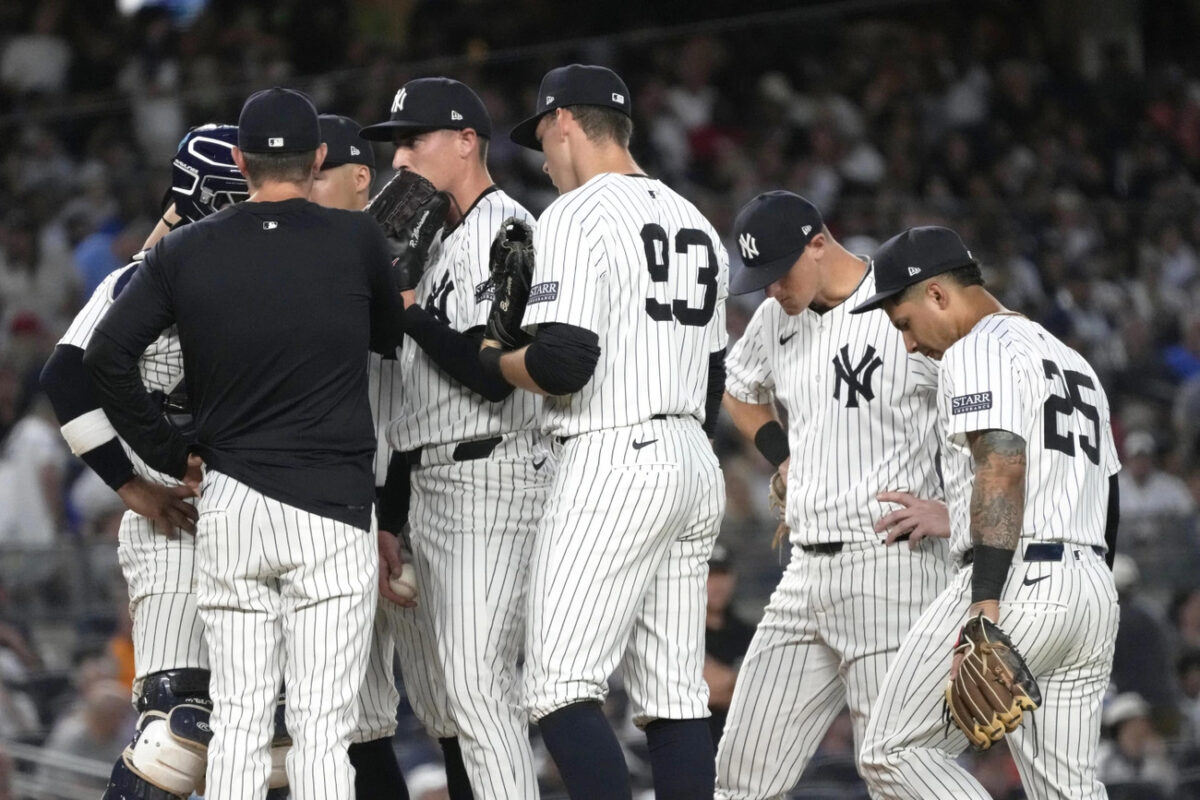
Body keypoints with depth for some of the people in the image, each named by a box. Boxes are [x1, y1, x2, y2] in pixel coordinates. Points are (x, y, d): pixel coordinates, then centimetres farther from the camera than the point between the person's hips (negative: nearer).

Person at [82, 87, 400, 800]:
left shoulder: (187, 251, 3)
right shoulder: (357, 240, -2)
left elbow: (106, 355, -2)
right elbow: (388, 337, 14)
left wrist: (172, 455, 7)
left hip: (227, 502, 3)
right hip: (331, 505, -3)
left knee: (238, 721, 9)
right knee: (323, 727, -5)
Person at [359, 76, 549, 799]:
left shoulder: (504, 230, -12)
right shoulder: (442, 239, 20)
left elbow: (492, 374, -22)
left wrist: (404, 307, -15)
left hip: (489, 478, -11)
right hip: (432, 483, 11)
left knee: (475, 682, -17)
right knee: (438, 687, 13)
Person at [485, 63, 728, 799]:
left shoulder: (576, 216, -9)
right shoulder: (694, 222, 18)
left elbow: (564, 360, -19)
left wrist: (492, 359, -1)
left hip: (613, 463, -9)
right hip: (695, 462, 9)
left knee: (562, 687, -10)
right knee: (674, 697, 8)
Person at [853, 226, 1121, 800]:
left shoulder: (978, 350, -4)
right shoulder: (1072, 361, 26)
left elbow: (1003, 468, -19)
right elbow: (1106, 497, 26)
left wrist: (986, 603, -27)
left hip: (1014, 582, -9)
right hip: (1096, 594, 9)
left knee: (894, 752, -3)